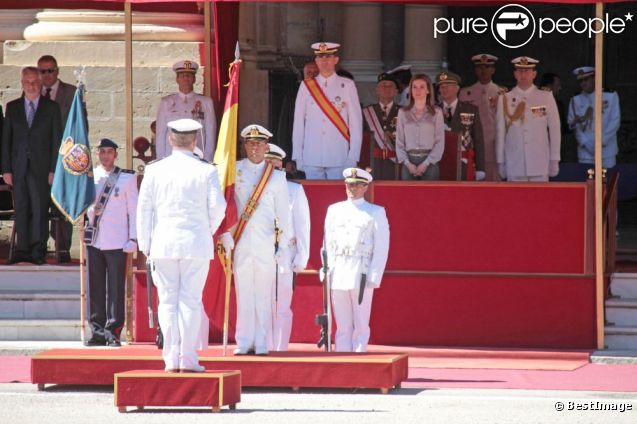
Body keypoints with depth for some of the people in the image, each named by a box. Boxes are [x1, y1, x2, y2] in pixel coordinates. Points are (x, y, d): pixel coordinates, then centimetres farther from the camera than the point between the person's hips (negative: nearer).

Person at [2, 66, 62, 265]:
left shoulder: (51, 108, 5)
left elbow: (57, 140, 2)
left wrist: (54, 169, -5)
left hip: (41, 168, -2)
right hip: (19, 167, 2)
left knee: (40, 210, -5)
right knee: (21, 210, 2)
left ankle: (38, 252, -2)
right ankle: (23, 251, 5)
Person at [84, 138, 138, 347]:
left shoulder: (127, 178, 3)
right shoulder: (90, 176, 11)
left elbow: (133, 210, 3)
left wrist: (133, 238, -2)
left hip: (116, 242, -3)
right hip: (94, 240, 3)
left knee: (115, 289, -4)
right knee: (95, 287, 4)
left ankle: (113, 332, -1)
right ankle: (98, 331, 9)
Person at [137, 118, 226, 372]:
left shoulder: (154, 170, 2)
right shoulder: (206, 171, -3)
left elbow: (144, 209, 3)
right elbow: (217, 206, -4)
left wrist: (145, 246, 10)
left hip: (164, 245, 1)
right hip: (197, 245, -1)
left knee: (168, 302, 5)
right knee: (191, 301, 1)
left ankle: (171, 359, 3)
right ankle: (188, 359, -2)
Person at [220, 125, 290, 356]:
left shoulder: (277, 177, 8)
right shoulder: (233, 171, 6)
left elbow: (283, 214, 9)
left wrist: (283, 246, 3)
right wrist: (226, 239, -2)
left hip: (266, 244, 0)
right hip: (241, 243, 0)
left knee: (264, 295, -1)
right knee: (243, 294, 0)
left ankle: (261, 344, 3)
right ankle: (243, 343, 3)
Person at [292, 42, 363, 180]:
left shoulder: (347, 86, 5)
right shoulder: (306, 87, 9)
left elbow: (356, 122, 3)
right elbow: (298, 123, 9)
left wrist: (353, 157, -4)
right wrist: (298, 157, 4)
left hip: (339, 159, -1)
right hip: (312, 160, 1)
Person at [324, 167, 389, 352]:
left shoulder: (375, 213, 6)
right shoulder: (334, 210, 16)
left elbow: (381, 249, 1)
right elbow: (328, 244, 16)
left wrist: (374, 278, -8)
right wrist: (327, 271, 6)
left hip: (361, 275, -3)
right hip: (338, 275, 3)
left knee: (361, 326, -2)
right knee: (343, 326, 3)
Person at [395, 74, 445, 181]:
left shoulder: (436, 113, 4)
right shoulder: (403, 113, 10)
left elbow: (440, 142, 0)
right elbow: (399, 142, 8)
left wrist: (426, 164, -9)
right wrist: (408, 163, -5)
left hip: (430, 163, -2)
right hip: (409, 163, 2)